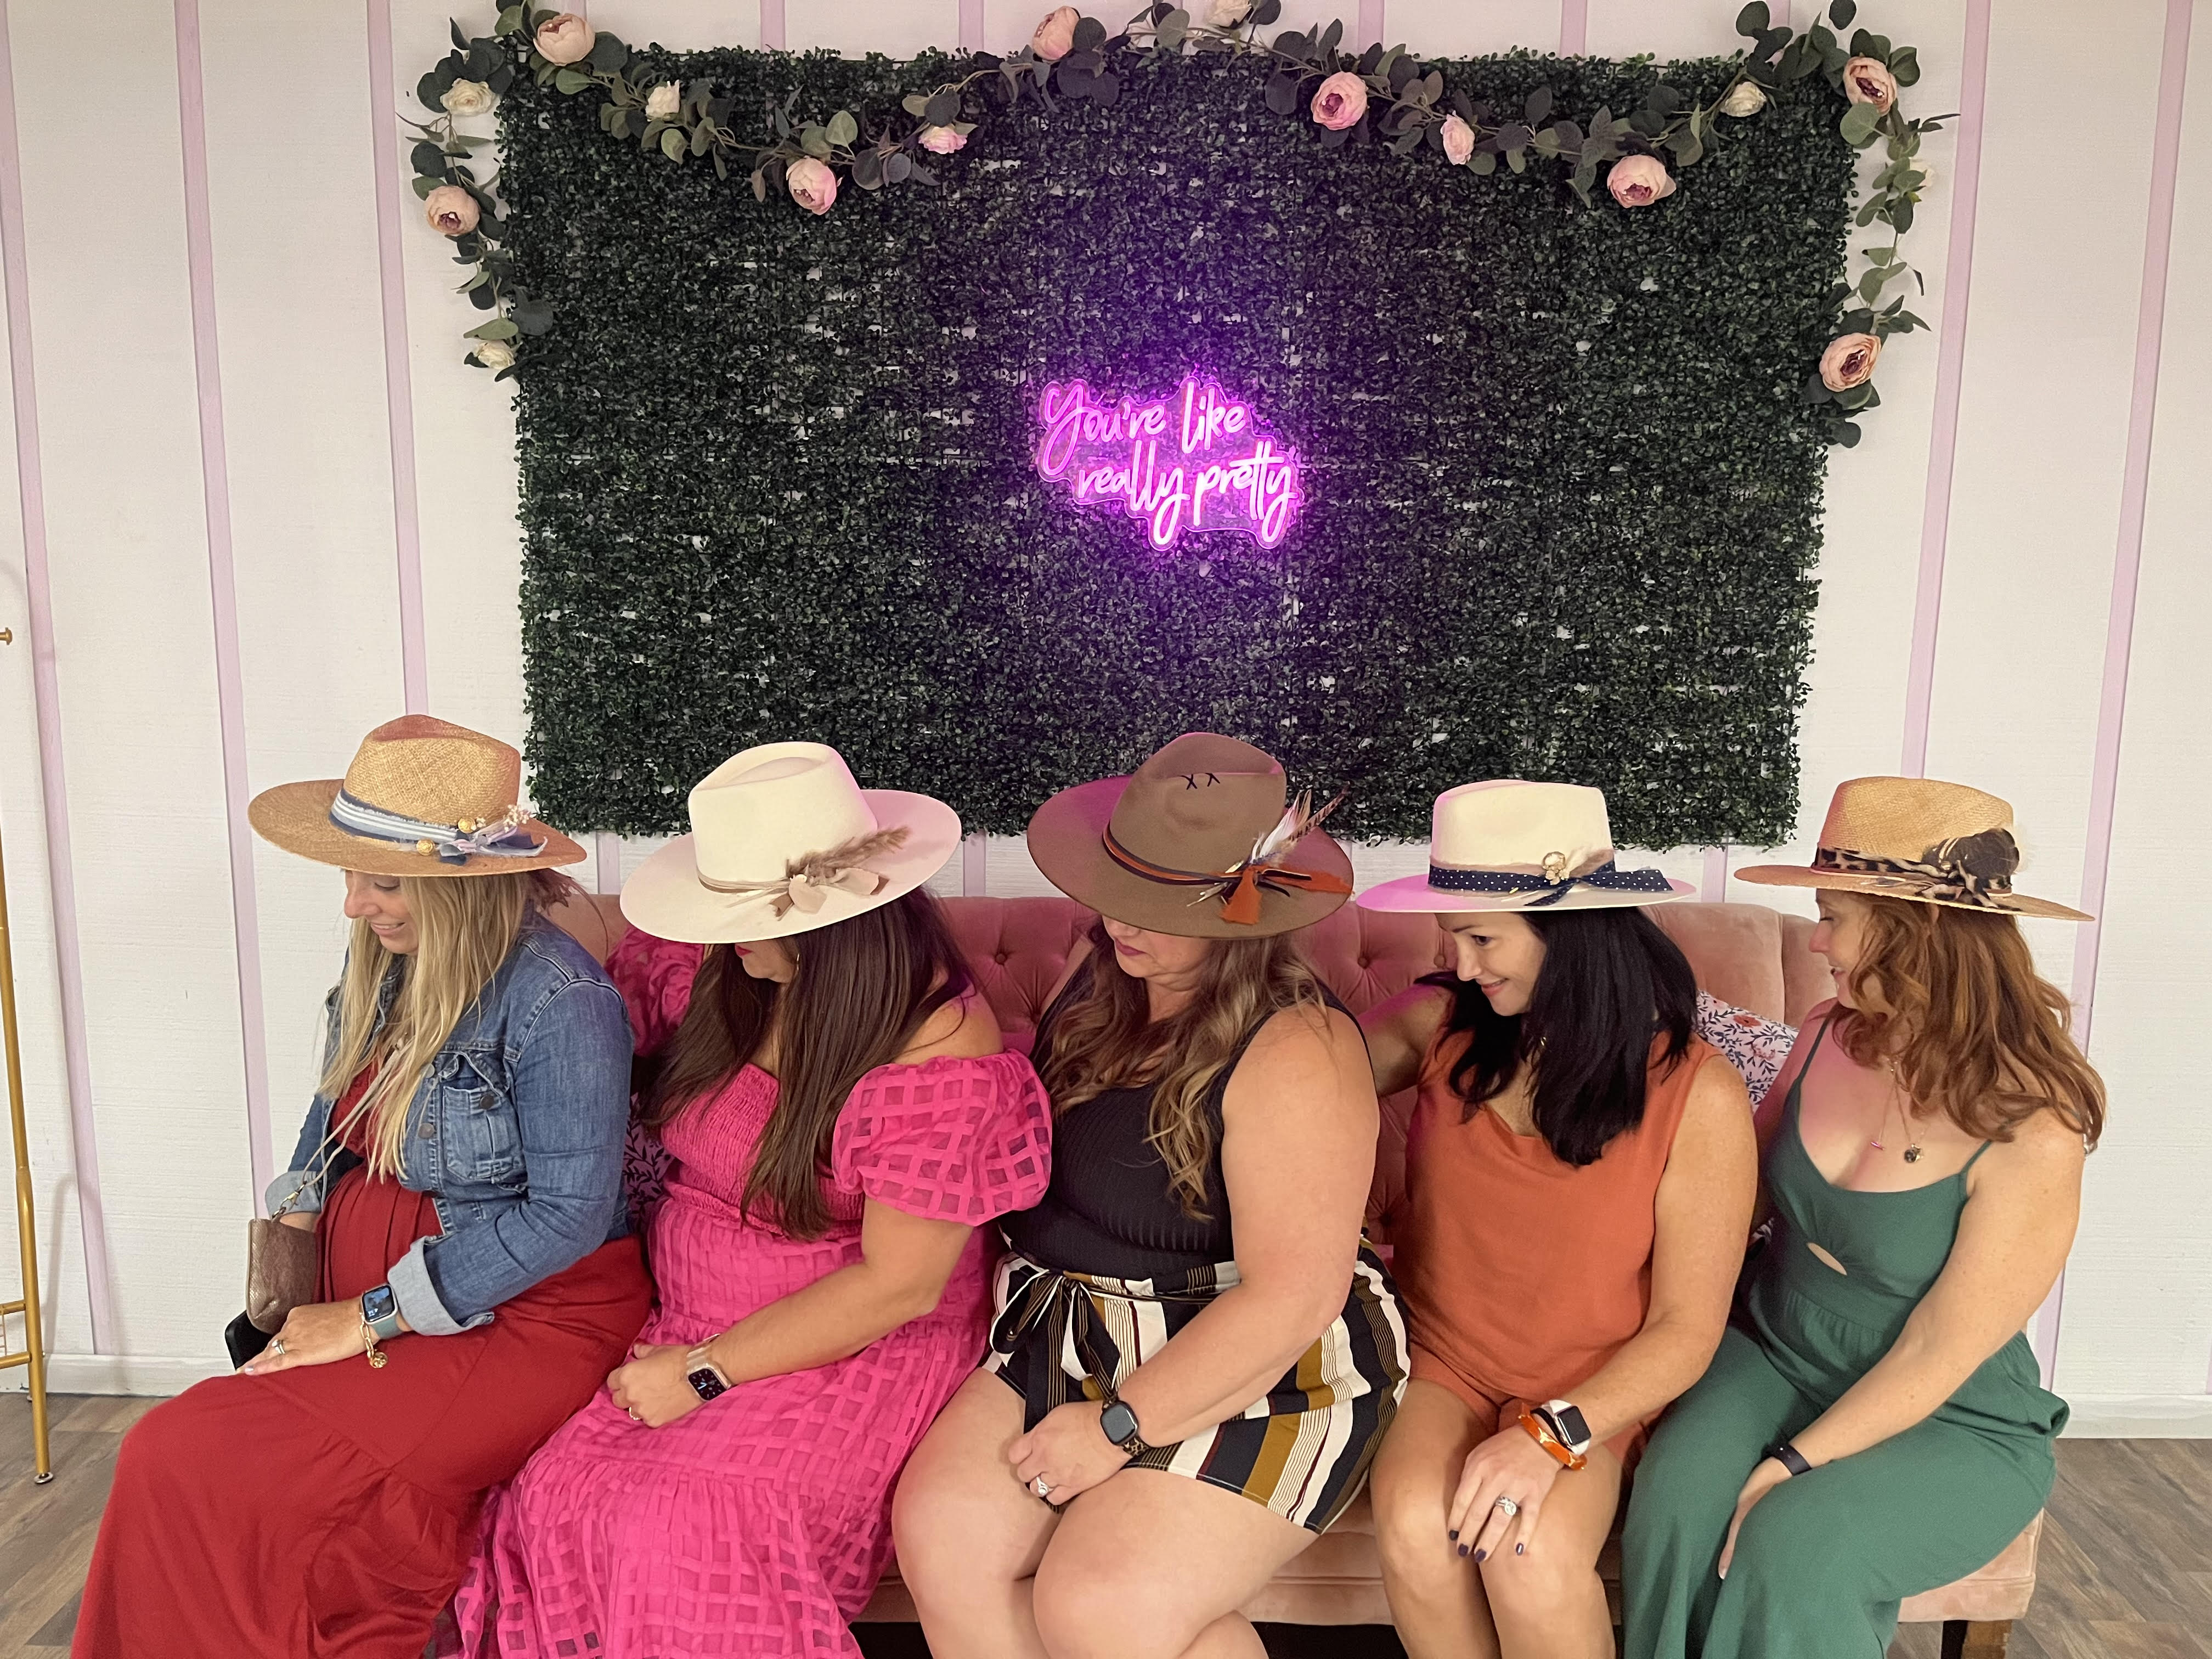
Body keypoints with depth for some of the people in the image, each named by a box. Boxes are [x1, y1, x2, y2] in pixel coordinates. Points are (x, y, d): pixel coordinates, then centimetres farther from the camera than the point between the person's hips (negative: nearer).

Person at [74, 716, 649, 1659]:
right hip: (365, 1290, 7)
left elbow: (569, 1212, -20)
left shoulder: (558, 1000, -20)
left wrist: (369, 1318, -14)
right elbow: (334, 1116, 20)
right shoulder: (383, 960, 5)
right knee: (171, 1454, -13)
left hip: (524, 1316, -7)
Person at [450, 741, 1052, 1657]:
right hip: (682, 1327, 6)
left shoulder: (942, 1049, -20)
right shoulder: (719, 967, -3)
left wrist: (705, 1375, -13)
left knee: (679, 1525, -26)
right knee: (554, 1495, -18)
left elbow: (898, 1284, -17)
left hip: (857, 1356, -5)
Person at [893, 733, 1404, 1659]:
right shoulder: (1099, 977, 3)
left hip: (1256, 1372, -6)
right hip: (1073, 1338, 7)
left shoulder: (1294, 1054, -20)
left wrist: (1118, 1425, -18)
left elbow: (1291, 1298, -21)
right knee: (942, 1532, -13)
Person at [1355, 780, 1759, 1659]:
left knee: (1532, 1552, -30)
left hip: (1593, 1391, -2)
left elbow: (1686, 1330, -8)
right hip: (1438, 1361, 2)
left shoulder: (1698, 1097, -12)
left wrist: (1553, 1436, -20)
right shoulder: (1441, 1026, -5)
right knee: (1415, 1527, -27)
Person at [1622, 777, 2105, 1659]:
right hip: (1771, 1353, 4)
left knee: (1791, 1544, -29)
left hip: (1953, 1426, -4)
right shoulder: (1829, 1034, -5)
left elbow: (1935, 1359, -18)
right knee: (1674, 1504, -24)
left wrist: (1792, 1467, -20)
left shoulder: (2030, 1135, -21)